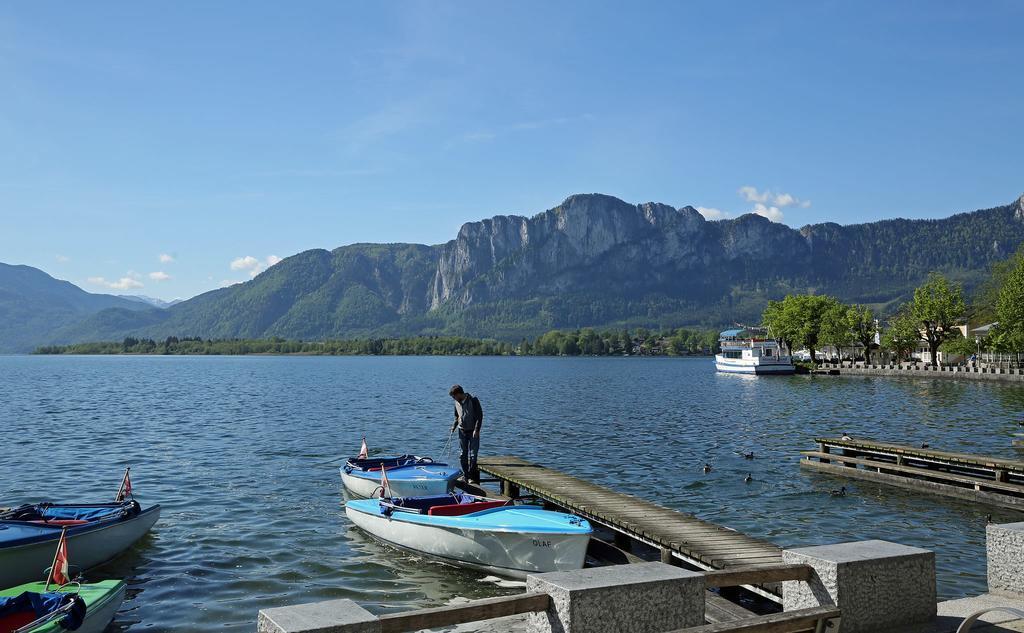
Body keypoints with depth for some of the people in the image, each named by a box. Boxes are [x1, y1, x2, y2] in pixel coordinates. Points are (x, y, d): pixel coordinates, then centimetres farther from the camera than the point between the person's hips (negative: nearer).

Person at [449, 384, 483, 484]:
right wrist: (454, 426, 4)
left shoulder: (473, 400, -12)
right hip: (462, 431, 6)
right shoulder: (457, 402, 6)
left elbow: (480, 415, -13)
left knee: (473, 454, -6)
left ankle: (473, 477, 0)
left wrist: (476, 430, -18)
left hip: (473, 432, -6)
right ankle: (465, 475, 17)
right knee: (463, 455, 7)